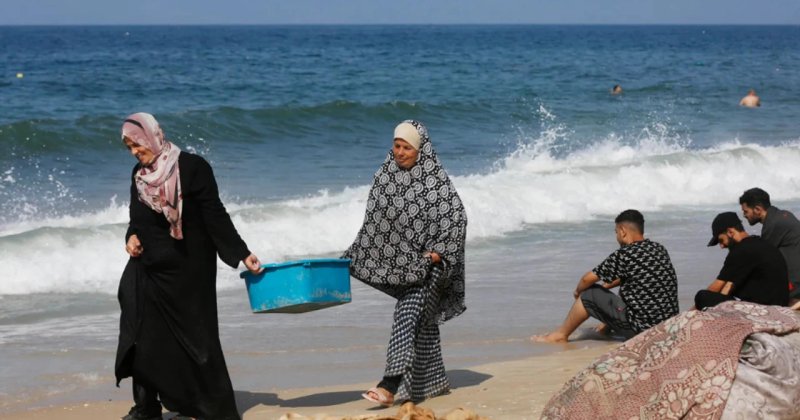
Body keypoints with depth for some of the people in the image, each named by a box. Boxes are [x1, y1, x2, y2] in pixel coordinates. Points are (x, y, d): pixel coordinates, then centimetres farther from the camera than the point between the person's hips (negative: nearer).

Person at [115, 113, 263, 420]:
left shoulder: (192, 167, -11)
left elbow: (216, 216, -10)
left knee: (195, 335, -2)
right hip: (150, 266, 6)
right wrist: (132, 237, -1)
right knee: (144, 336, 2)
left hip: (188, 268, -6)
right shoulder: (139, 174, 9)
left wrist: (243, 254, -13)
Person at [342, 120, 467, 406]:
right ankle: (433, 383, 23)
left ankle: (392, 385, -25)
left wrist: (437, 253, -15)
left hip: (428, 262, -6)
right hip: (400, 262, 6)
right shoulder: (385, 177, 4)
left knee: (408, 317, -17)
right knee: (422, 321, 13)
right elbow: (374, 221, 12)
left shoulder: (435, 179, -12)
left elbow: (456, 217, -11)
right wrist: (352, 255, 10)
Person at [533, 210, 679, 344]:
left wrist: (578, 291, 16)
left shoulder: (623, 255, -15)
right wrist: (607, 286, 29)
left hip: (642, 327, -7)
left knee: (589, 294, 6)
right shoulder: (659, 249, 7)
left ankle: (560, 335, 22)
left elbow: (588, 279, -3)